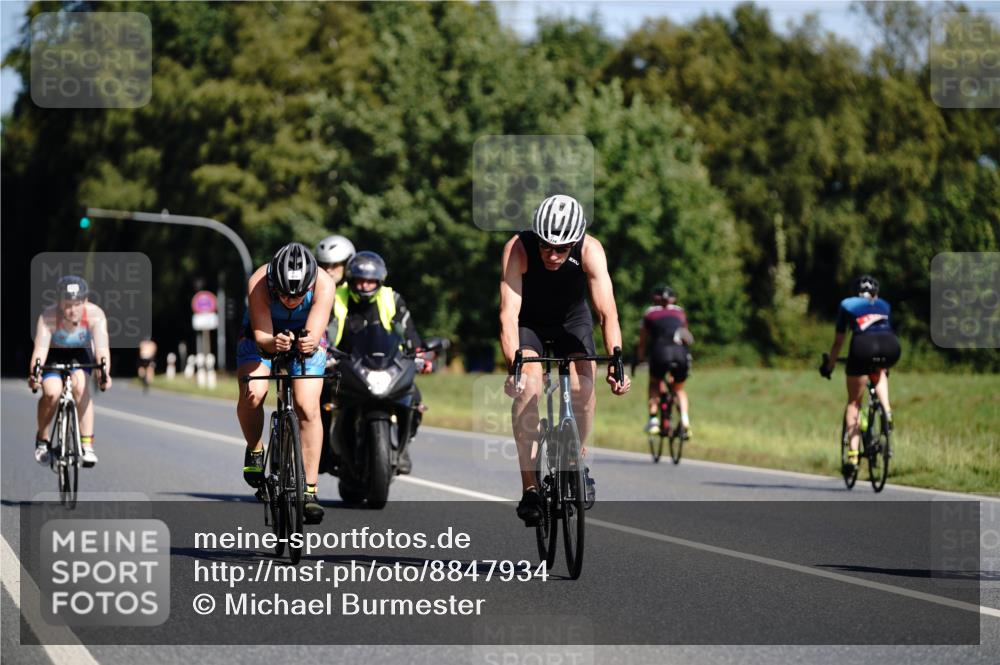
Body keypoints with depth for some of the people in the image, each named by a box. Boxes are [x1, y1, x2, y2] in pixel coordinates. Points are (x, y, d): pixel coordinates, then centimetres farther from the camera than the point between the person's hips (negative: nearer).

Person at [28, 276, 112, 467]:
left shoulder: (95, 315, -31)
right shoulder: (48, 317, -33)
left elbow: (102, 347, -41)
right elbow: (40, 349, -42)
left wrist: (105, 372, -60)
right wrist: (34, 373, -61)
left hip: (80, 354, 1)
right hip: (54, 353, -1)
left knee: (80, 386, -27)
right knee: (52, 392, -24)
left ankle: (87, 444, -23)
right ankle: (42, 438, 3)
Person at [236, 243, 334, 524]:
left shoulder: (323, 284, -33)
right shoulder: (258, 283, -35)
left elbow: (315, 334, -38)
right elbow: (261, 336, -36)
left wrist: (309, 343, -61)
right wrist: (274, 342, -59)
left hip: (305, 338, 0)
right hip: (263, 335, 0)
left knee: (308, 407, -18)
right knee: (252, 394, -27)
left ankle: (310, 489, -11)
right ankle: (254, 449, 3)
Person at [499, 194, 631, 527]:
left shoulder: (590, 251, -30)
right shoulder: (518, 249, -33)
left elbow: (607, 311, -36)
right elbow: (509, 311, -38)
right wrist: (514, 364, -51)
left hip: (573, 321, 1)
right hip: (529, 322, -1)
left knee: (583, 387, -22)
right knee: (528, 388, -24)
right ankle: (529, 487, -19)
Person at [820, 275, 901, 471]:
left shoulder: (847, 305, 28)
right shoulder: (884, 305, 34)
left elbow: (838, 342, 30)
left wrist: (829, 365, 44)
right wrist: (883, 361, 59)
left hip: (863, 346, -2)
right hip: (890, 346, 2)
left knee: (853, 402, 13)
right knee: (879, 373, 38)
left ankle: (853, 453, 2)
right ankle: (886, 410, 13)